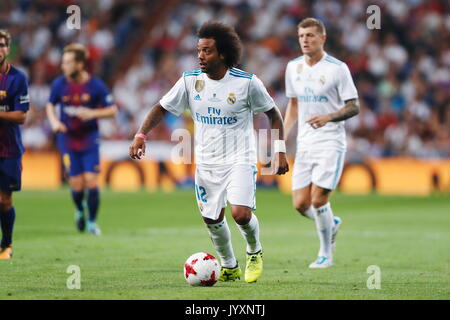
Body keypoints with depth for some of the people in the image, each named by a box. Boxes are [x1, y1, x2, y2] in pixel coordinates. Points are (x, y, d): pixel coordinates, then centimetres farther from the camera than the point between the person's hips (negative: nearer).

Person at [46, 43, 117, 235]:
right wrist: (54, 121, -5)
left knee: (91, 181, -8)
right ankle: (80, 211, 29)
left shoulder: (95, 86, -9)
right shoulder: (59, 84, -4)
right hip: (68, 141, 1)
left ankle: (92, 221, 10)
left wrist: (92, 113, -19)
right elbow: (50, 105, 14)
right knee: (77, 185, -3)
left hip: (89, 140, -1)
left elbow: (112, 110, -3)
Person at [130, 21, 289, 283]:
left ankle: (255, 252, 13)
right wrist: (141, 135, -12)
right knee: (212, 219, 9)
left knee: (241, 214, -19)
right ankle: (229, 268, 32)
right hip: (206, 162, 4)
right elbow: (162, 108, 3)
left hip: (240, 160, -4)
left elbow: (273, 113, 0)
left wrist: (280, 151, -4)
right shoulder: (190, 81, -4)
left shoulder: (247, 82, -12)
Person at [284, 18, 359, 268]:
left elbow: (354, 107, -7)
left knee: (318, 200, -13)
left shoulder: (338, 68, -8)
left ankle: (326, 255, 6)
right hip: (305, 143, 5)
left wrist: (328, 118, -24)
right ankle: (332, 224, 31)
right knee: (300, 204, -1)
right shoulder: (293, 67, 9)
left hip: (331, 142, -5)